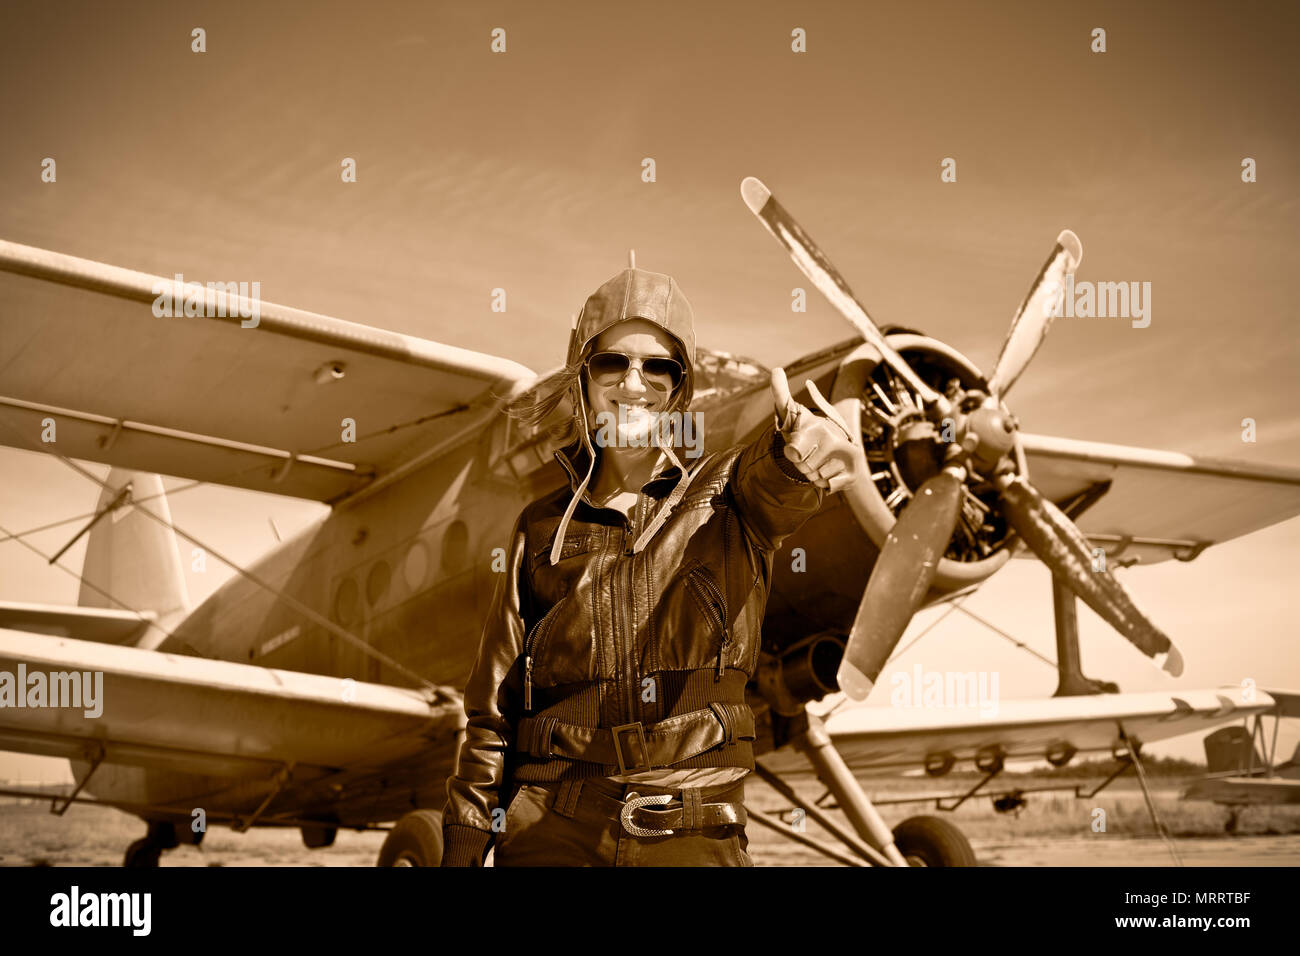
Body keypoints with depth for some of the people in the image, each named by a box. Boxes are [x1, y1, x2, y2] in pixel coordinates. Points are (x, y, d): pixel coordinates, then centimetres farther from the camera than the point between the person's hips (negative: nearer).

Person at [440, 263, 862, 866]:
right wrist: (463, 849, 4)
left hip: (694, 838, -1)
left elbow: (774, 485, -22)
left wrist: (801, 445, -46)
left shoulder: (727, 497, 4)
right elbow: (493, 710, 9)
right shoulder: (543, 529, 8)